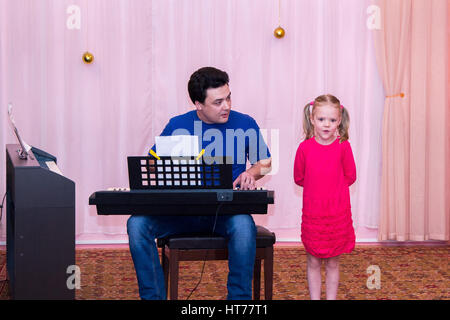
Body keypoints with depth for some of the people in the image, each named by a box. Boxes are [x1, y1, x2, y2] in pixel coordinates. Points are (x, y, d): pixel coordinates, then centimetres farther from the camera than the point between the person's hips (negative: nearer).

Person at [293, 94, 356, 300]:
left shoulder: (343, 147, -7)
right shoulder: (305, 147, -6)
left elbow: (350, 176, 4)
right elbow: (299, 178, 7)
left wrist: (333, 189, 4)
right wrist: (318, 186, 7)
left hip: (338, 214, 0)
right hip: (312, 213, 0)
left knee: (332, 263, 10)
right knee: (313, 262, 8)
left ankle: (331, 298, 21)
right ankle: (314, 298, 20)